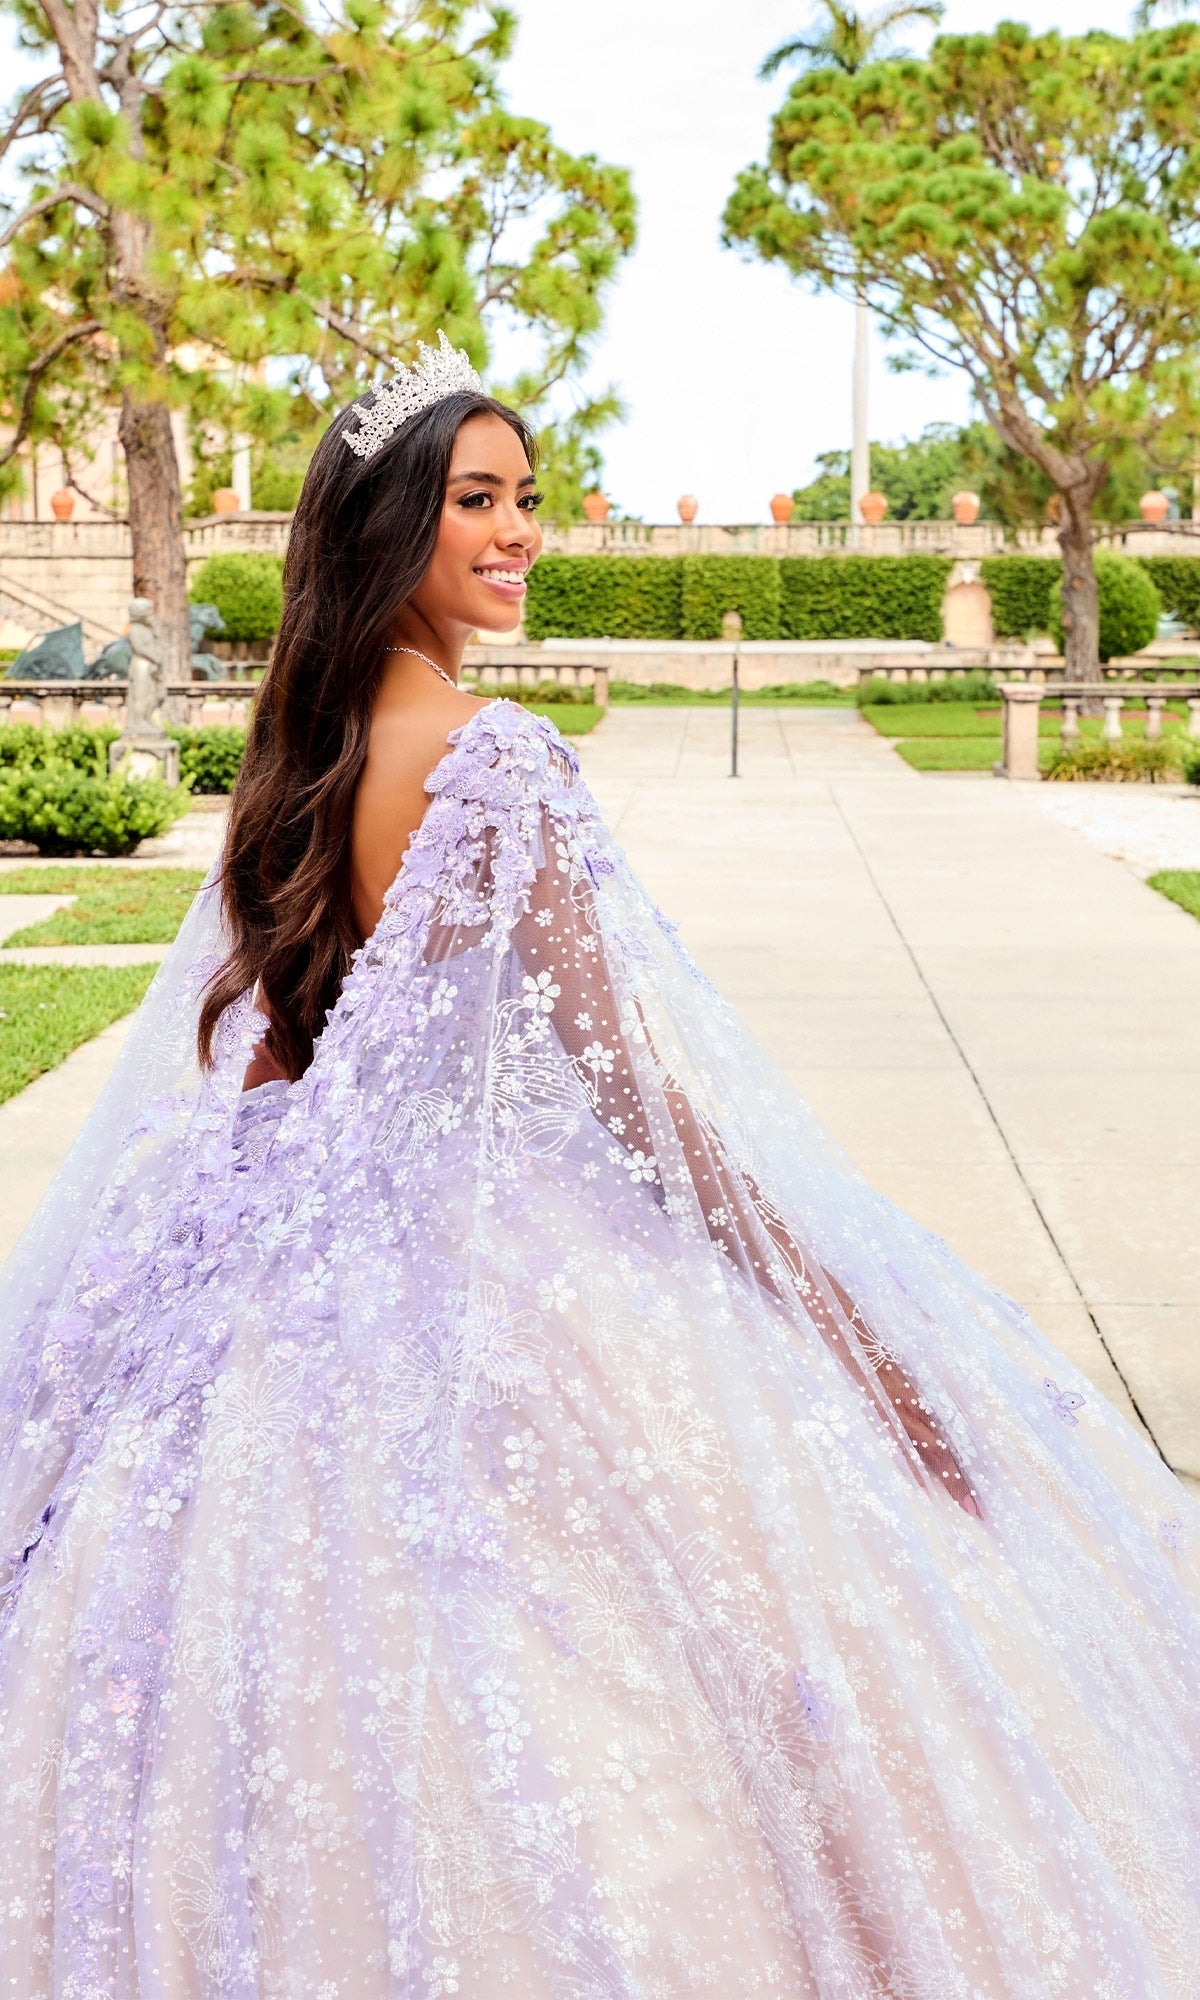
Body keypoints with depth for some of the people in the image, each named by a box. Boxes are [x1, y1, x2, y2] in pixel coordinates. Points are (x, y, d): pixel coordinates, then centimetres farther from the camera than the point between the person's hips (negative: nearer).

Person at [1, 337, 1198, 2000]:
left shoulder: (300, 758, 7)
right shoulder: (493, 758, -18)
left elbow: (243, 1061, 13)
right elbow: (642, 1095, -20)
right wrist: (875, 1350, -14)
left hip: (299, 1284, 9)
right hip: (506, 1289, -8)